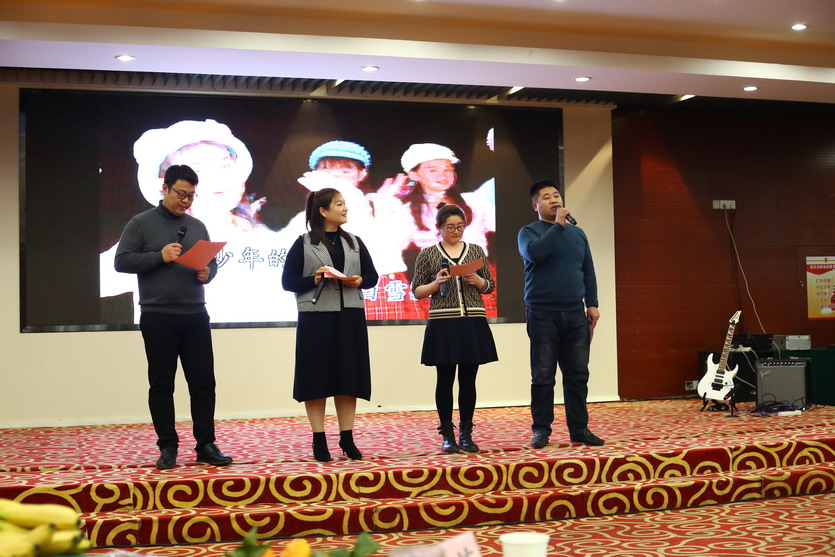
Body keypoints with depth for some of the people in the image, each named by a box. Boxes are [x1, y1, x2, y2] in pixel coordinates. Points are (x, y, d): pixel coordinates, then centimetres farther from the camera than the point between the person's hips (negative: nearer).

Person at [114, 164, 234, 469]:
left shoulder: (198, 226, 14)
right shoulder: (141, 223, 1)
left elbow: (212, 263, 19)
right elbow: (122, 261, -5)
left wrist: (207, 273, -5)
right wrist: (159, 256, -15)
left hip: (196, 316, 4)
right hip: (158, 317, -4)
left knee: (203, 382, 3)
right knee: (161, 384, 3)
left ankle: (206, 445, 11)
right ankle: (167, 447, 12)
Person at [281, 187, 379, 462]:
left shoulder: (354, 242, 12)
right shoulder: (303, 244, 1)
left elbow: (372, 276, 13)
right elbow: (287, 281, -2)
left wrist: (359, 281, -8)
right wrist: (314, 280, -16)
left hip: (350, 317, 4)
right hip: (316, 317, -3)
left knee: (349, 376, 4)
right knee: (316, 377, -1)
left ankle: (347, 438, 13)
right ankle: (319, 440, 8)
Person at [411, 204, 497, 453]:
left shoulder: (476, 251, 10)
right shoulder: (428, 254, 3)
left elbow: (490, 286, 13)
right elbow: (417, 291, 3)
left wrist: (477, 281, -7)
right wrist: (436, 283, -15)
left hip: (473, 322, 2)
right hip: (443, 323, -2)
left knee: (468, 379, 6)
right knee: (445, 380, 3)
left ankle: (466, 434, 15)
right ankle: (447, 435, 12)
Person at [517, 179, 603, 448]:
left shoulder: (577, 233, 16)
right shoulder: (529, 232, 2)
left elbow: (588, 271, 17)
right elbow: (535, 252, -21)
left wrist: (592, 304, 8)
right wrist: (558, 225, -13)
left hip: (575, 315, 4)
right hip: (543, 315, -4)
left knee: (578, 375, 4)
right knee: (543, 376, -1)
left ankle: (579, 428, 12)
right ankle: (541, 429, 8)